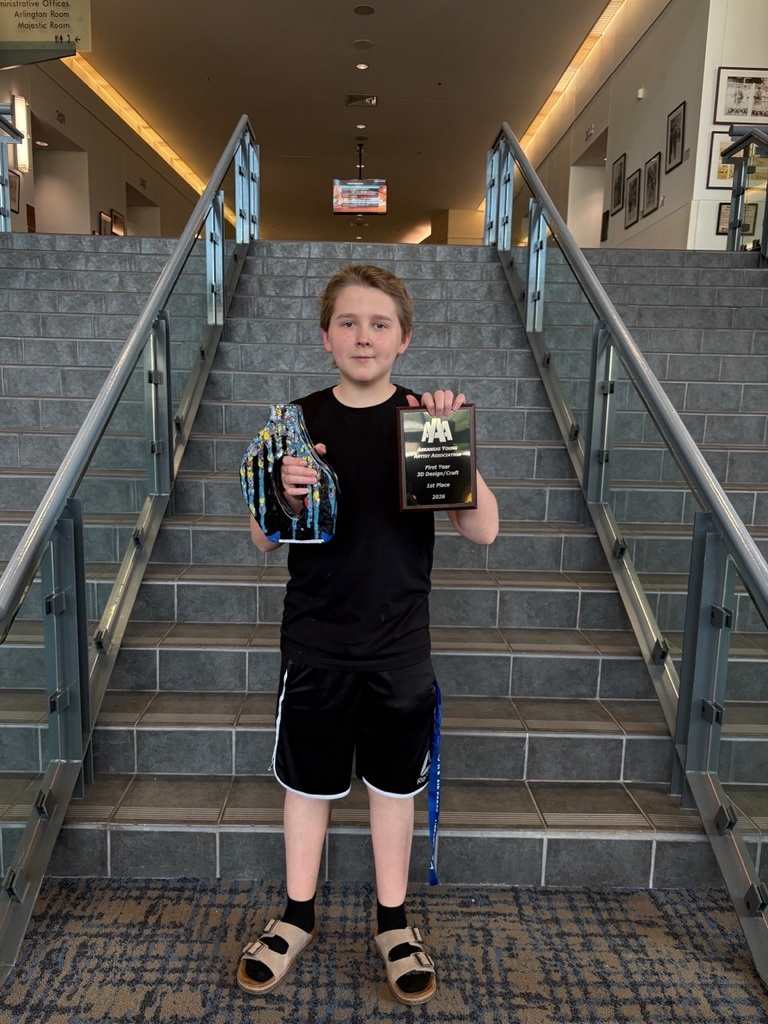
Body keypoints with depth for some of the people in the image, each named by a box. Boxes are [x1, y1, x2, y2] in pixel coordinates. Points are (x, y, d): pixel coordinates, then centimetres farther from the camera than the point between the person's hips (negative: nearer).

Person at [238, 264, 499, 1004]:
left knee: (394, 785, 16)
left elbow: (483, 531, -11)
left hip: (400, 645, 0)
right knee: (308, 783, 16)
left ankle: (393, 922, 38)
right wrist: (287, 498, -22)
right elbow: (262, 539, 0)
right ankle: (296, 917, 39)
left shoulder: (428, 419, -5)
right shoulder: (298, 421, -3)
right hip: (315, 642, 1)